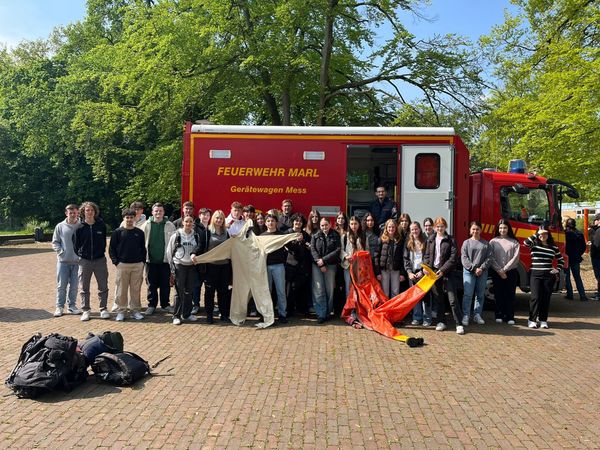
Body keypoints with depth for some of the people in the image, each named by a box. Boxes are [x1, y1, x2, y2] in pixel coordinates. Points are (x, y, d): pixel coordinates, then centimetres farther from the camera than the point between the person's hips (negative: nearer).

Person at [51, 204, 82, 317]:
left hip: (77, 261, 0)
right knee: (61, 285, 4)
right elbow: (55, 242, 6)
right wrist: (61, 251, -6)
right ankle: (59, 307, 13)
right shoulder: (60, 226, 2)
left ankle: (72, 306, 19)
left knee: (74, 286, 7)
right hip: (63, 261, 0)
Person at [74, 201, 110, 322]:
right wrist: (79, 255, 1)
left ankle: (103, 309, 14)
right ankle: (86, 310, 15)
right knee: (84, 288, 6)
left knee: (103, 286, 4)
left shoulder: (101, 225, 1)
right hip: (84, 261, 0)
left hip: (100, 260, 0)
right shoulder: (80, 227, -1)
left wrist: (101, 252, 7)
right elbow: (76, 244, 5)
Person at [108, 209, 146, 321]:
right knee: (121, 290, 2)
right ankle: (121, 311, 12)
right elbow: (112, 248, 3)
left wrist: (143, 261, 4)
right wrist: (116, 262, -5)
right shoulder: (118, 232, 2)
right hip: (122, 265, -2)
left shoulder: (139, 232, 8)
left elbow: (143, 248, 12)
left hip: (137, 265, 2)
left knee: (136, 289, 6)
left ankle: (135, 310, 15)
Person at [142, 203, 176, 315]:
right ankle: (152, 305, 19)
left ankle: (165, 305, 20)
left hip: (165, 259, 0)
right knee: (152, 284, 8)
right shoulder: (147, 225, 1)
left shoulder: (170, 225, 1)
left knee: (165, 284, 7)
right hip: (151, 259, 0)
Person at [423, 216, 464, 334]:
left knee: (453, 299, -6)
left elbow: (453, 258, -8)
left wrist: (443, 270, -16)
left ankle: (459, 324, 0)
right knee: (438, 298, 10)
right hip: (433, 271, 4)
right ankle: (441, 322, 20)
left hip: (446, 272, -4)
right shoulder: (430, 240, 11)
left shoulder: (451, 240, -1)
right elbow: (427, 256, 11)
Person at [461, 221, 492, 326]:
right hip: (469, 271, -2)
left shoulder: (486, 243, 10)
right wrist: (474, 268, -12)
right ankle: (465, 316, -4)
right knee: (468, 294, -7)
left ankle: (477, 315, 16)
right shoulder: (466, 243, 5)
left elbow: (489, 257, 3)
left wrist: (482, 268, -11)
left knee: (480, 295, 8)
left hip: (482, 273, 3)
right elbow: (464, 258, -2)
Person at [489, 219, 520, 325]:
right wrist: (499, 270, -10)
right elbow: (491, 258, -3)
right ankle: (499, 316, 12)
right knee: (498, 295, 4)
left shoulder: (514, 242, 4)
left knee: (510, 295, 2)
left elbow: (515, 258, -4)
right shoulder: (493, 242, 4)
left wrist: (505, 269, -10)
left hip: (511, 272, 0)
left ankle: (510, 317, 7)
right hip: (496, 272, 0)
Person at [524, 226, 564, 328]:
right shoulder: (534, 244, 1)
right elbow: (526, 242, -22)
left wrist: (557, 270, 5)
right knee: (535, 297, -6)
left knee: (546, 298, 5)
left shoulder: (553, 247, 7)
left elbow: (561, 260, 18)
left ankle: (543, 320, 15)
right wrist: (537, 234, -17)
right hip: (535, 275, -2)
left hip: (549, 275, 2)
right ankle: (532, 320, 3)